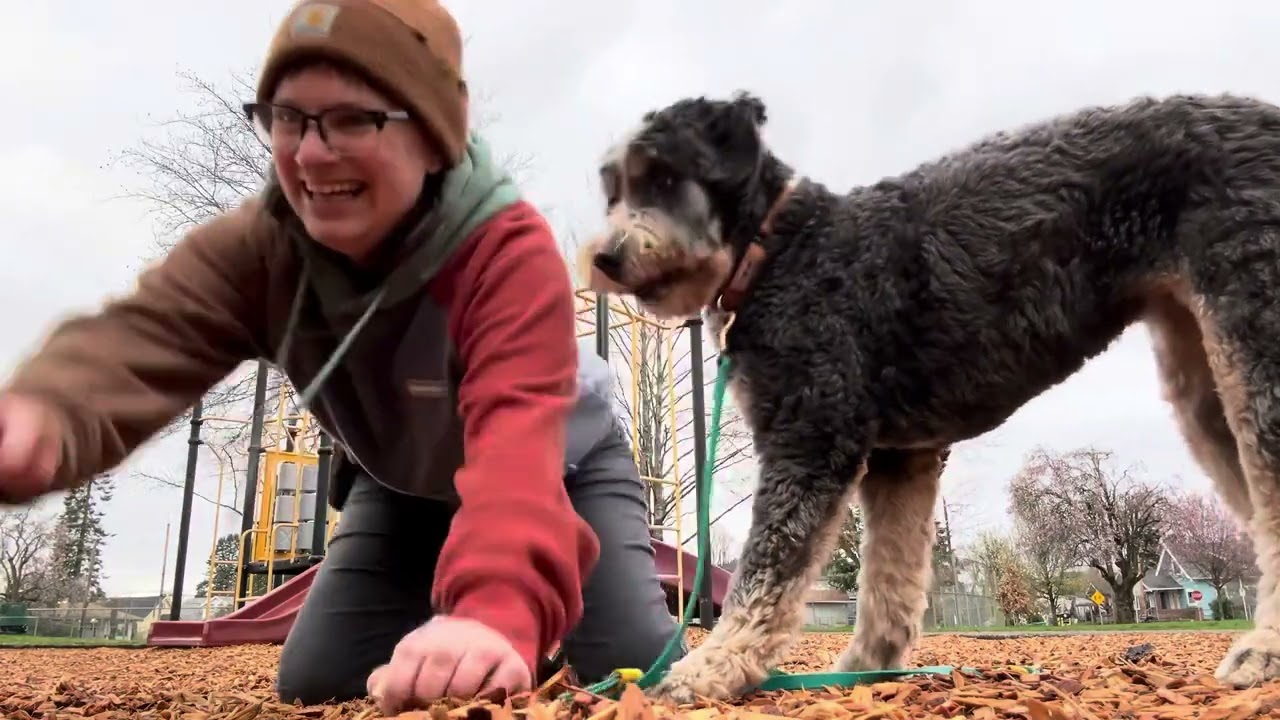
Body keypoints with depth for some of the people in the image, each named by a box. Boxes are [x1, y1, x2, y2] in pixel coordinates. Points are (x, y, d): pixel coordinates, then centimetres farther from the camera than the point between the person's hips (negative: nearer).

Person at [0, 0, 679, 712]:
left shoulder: (512, 250, -38)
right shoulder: (254, 245, -23)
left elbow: (520, 433, -53)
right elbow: (146, 333, -41)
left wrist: (497, 610, -71)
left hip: (560, 472, -3)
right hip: (401, 486, 4)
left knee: (639, 671, -14)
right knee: (315, 682, -4)